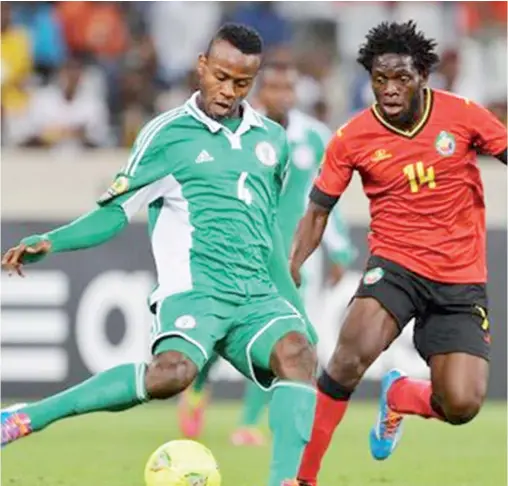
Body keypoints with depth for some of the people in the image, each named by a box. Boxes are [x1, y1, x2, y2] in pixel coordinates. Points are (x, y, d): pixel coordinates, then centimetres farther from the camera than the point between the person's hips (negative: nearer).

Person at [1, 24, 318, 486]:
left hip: (259, 292, 5)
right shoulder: (167, 135, 2)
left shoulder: (273, 139, 16)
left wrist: (296, 305, 28)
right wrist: (50, 242, -13)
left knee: (296, 349, -29)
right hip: (194, 288, -5)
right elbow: (115, 213, 3)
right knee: (173, 371, -34)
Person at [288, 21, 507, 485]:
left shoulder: (463, 115, -6)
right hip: (395, 264, -1)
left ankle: (398, 395, 26)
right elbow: (318, 211, 4)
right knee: (353, 356, -30)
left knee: (461, 405, -11)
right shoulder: (352, 138, -5)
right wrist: (292, 268, -11)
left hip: (462, 279, 1)